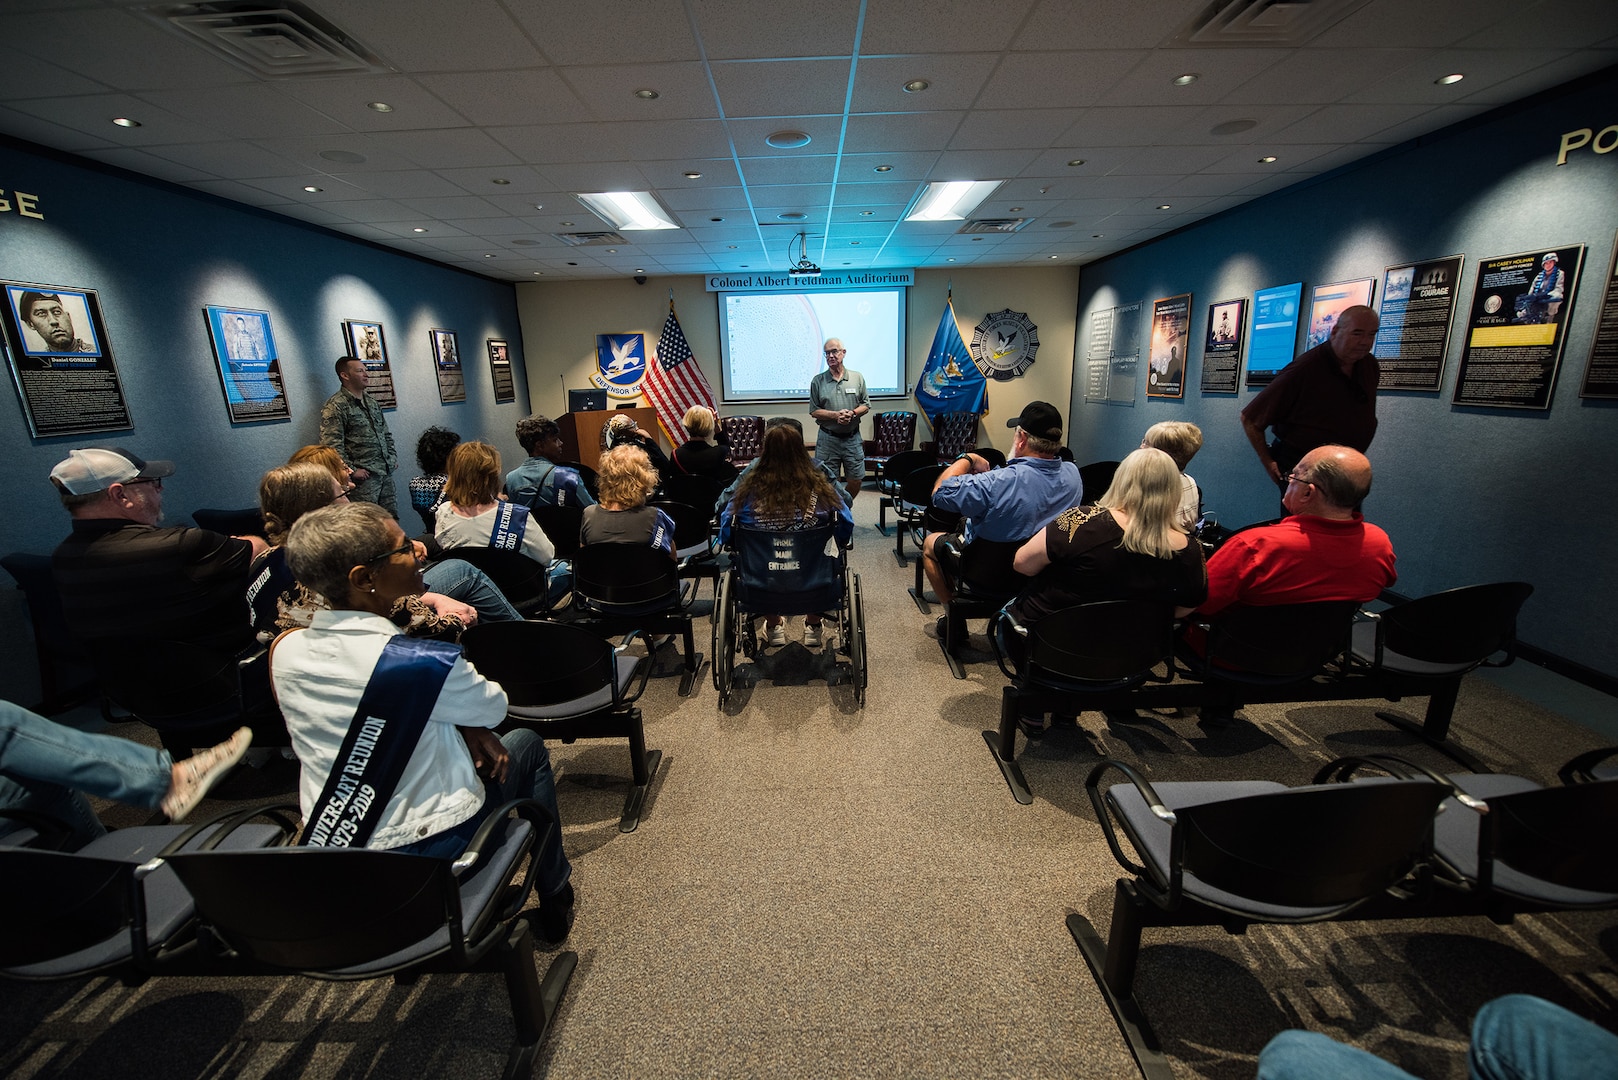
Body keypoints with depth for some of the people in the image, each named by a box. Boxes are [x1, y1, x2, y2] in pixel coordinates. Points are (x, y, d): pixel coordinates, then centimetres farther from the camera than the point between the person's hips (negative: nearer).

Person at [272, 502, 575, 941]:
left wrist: (465, 728, -4)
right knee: (525, 745, 16)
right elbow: (495, 707, -8)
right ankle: (555, 900, 30)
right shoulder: (421, 662, -28)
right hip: (434, 852, -6)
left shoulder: (285, 651, -8)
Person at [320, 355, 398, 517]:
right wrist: (352, 470, -16)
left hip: (386, 473, 7)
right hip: (363, 476, -7)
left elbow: (386, 433, 25)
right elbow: (332, 445, -15)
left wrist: (393, 457, 13)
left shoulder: (372, 402, 17)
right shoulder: (335, 406, -8)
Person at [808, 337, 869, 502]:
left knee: (855, 480, 8)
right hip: (828, 438, -2)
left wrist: (853, 413, -13)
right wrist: (835, 415, -16)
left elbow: (866, 405, 8)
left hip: (852, 438, 2)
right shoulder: (818, 381, 1)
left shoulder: (857, 378, 6)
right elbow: (814, 411, -1)